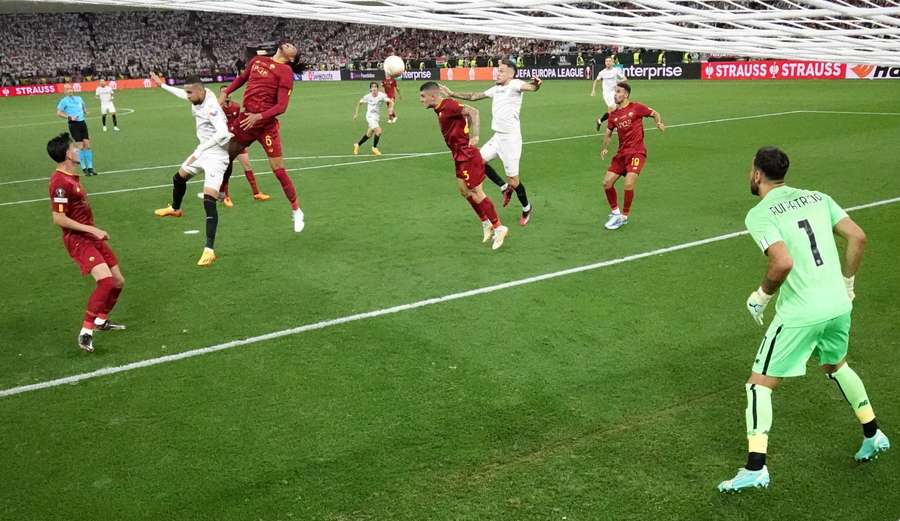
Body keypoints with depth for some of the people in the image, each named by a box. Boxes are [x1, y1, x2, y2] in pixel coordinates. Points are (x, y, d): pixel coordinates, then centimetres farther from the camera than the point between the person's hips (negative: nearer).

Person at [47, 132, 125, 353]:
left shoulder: (71, 176, 11)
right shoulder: (60, 182, -19)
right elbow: (58, 219, -22)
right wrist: (92, 229, -20)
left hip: (91, 236, 10)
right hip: (78, 240, -10)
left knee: (118, 281, 13)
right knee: (105, 280, -25)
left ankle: (101, 320, 33)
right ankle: (85, 332, -16)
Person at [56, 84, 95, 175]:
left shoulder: (78, 98, 15)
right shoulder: (64, 101, -1)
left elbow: (84, 106, 32)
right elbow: (58, 113, -4)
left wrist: (85, 111, 10)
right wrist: (69, 117, -15)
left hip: (82, 123, 5)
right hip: (73, 124, -5)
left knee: (87, 145, 1)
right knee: (80, 146, -6)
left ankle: (90, 168, 6)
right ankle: (84, 168, 1)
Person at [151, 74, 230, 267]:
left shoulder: (211, 108, -29)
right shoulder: (198, 98, -2)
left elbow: (222, 132, -44)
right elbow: (183, 94, 23)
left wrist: (199, 151, -42)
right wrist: (162, 85, 33)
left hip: (216, 155, -10)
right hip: (203, 151, 10)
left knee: (209, 201, -20)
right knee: (178, 178, 30)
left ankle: (209, 250, -20)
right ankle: (175, 209, 61)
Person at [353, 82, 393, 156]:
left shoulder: (382, 95, -10)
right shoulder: (367, 97, -8)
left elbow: (390, 102, -15)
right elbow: (359, 103, 8)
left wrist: (391, 107, -36)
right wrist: (356, 113, 7)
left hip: (377, 117, 4)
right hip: (370, 116, -4)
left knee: (369, 134, 15)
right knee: (378, 130, -22)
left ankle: (357, 145, 38)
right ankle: (374, 148, -1)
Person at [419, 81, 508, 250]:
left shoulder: (448, 106, -18)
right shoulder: (440, 109, 11)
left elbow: (473, 111, -29)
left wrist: (474, 136, -33)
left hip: (467, 155, -10)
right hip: (460, 156, 10)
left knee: (476, 193, -3)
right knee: (464, 191, 16)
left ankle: (498, 228, 7)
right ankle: (486, 223, 28)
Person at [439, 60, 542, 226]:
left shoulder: (514, 85, -11)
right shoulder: (496, 89, 13)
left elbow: (530, 87, -33)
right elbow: (474, 96, 23)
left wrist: (535, 84, -56)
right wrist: (452, 94, 23)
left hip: (510, 139, -8)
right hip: (497, 137, 8)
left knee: (513, 181, -4)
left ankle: (526, 208, 23)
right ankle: (505, 188, 23)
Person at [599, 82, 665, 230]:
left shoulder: (636, 108, -4)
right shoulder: (613, 115, 9)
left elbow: (655, 113, 6)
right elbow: (608, 133, 16)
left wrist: (659, 123, -15)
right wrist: (605, 148, 0)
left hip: (637, 152, -6)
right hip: (621, 153, 6)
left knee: (629, 184, -19)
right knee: (607, 183, -1)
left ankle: (624, 217, 1)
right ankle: (615, 212, 21)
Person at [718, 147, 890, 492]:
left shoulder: (759, 215, -11)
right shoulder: (816, 197, 9)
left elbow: (783, 262, -23)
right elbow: (857, 237, 5)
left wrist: (761, 296, -6)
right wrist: (847, 283, 16)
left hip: (799, 314, -7)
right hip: (839, 305, 7)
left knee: (760, 383, 5)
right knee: (836, 365, 33)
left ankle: (755, 468, -1)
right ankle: (873, 435, 44)